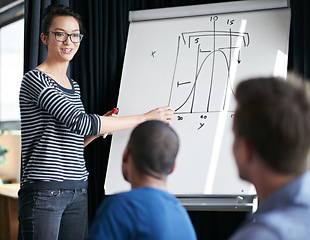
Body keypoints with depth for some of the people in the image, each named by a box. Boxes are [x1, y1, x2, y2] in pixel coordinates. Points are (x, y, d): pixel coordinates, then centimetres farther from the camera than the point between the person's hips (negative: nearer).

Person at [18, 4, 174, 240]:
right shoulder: (35, 80, -9)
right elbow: (79, 122, -20)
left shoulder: (73, 86, 17)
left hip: (77, 192, 7)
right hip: (44, 191, -7)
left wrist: (100, 128, 3)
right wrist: (145, 118, -16)